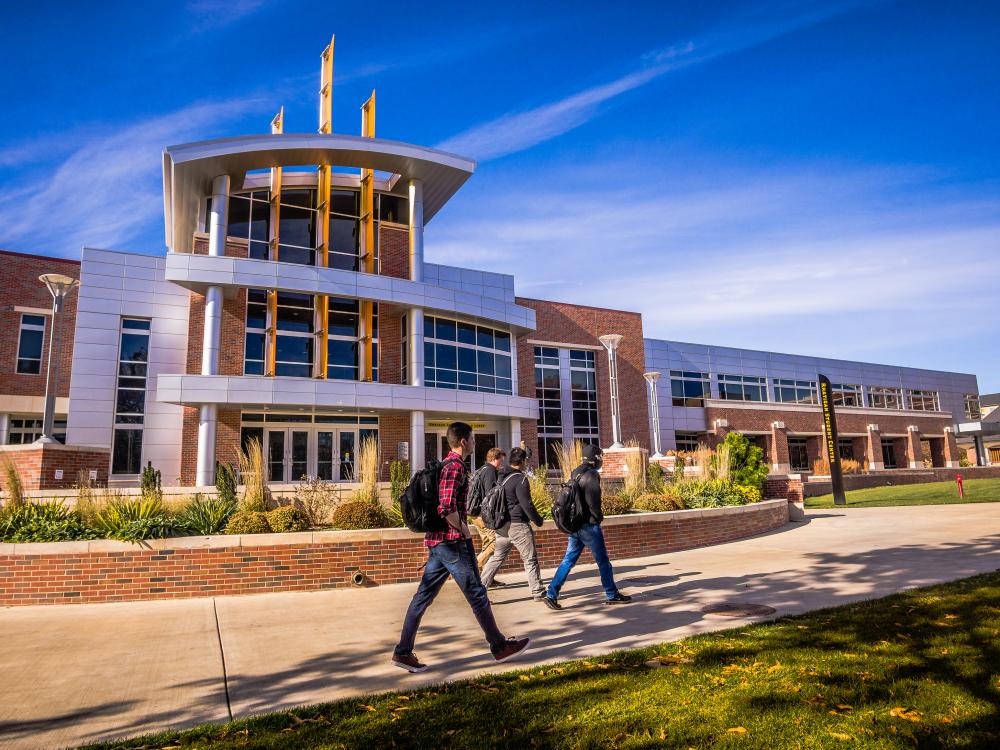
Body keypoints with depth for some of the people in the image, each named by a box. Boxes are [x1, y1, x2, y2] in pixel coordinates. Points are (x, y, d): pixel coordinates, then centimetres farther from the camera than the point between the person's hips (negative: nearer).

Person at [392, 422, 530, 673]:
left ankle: (403, 652, 13)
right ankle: (500, 646, 16)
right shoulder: (455, 466, -15)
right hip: (453, 540, -9)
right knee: (477, 595, 3)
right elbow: (446, 508, -26)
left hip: (436, 540, 10)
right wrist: (463, 528, -12)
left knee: (423, 596, 10)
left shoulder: (445, 464, 16)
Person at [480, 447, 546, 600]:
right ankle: (538, 592, 12)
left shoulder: (501, 477, 9)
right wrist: (538, 520, -3)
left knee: (497, 557, 13)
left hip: (501, 524, 7)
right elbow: (526, 504, -16)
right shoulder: (520, 479, -14)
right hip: (517, 524, -7)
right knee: (530, 559, 5)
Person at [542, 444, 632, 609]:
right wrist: (599, 516, -6)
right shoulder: (592, 475, -15)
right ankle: (612, 595, 19)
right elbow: (592, 501, -22)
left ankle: (551, 594, 6)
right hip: (588, 525, -8)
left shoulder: (575, 473, 11)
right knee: (603, 560, 7)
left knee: (568, 560, 9)